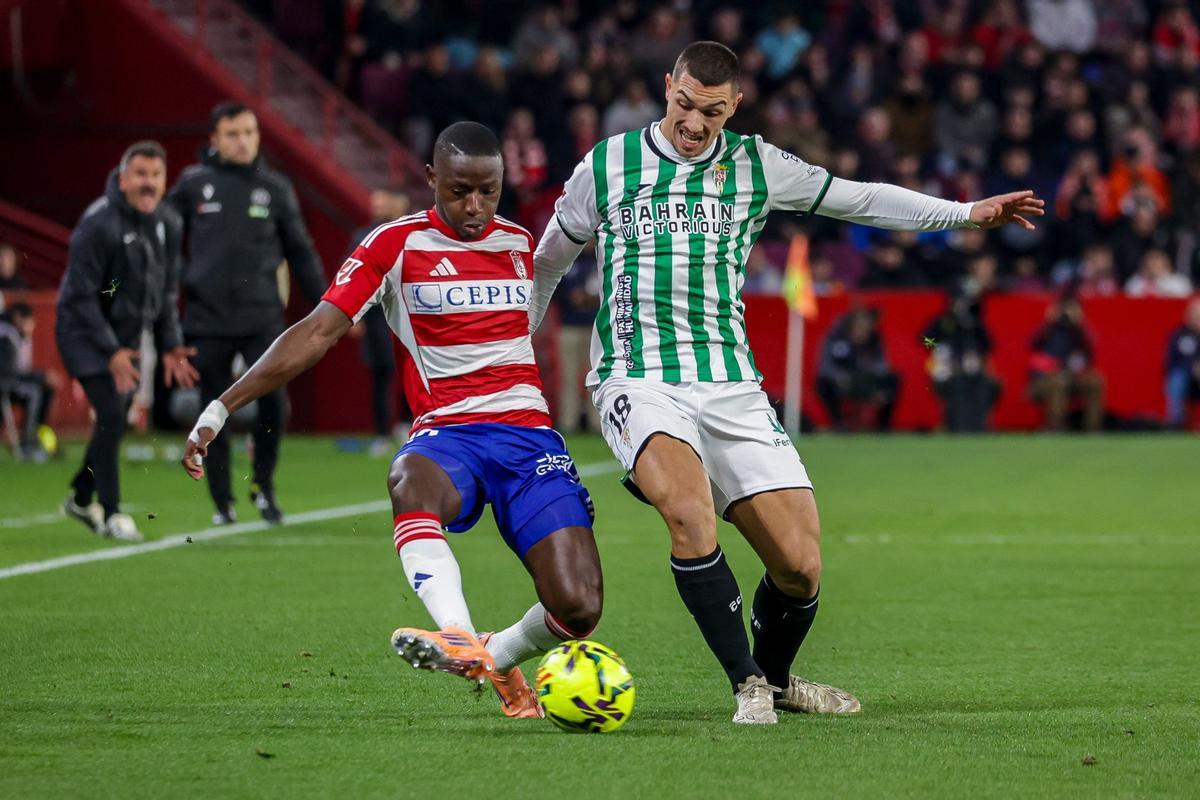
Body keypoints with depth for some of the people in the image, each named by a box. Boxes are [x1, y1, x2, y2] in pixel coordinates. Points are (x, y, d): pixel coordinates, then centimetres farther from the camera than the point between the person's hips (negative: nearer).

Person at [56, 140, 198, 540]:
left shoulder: (169, 224, 0)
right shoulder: (98, 224, -22)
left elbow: (167, 291, 11)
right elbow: (81, 294, -21)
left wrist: (170, 346, 3)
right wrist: (111, 350, -25)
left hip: (127, 337, 7)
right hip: (85, 334, -7)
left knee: (118, 421, 11)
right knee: (111, 416, -16)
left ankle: (80, 498, 32)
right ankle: (111, 514, -8)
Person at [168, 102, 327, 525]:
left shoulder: (276, 188, 7)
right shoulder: (193, 184, 3)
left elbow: (300, 252, 12)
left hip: (262, 318, 0)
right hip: (207, 321, 0)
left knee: (272, 401, -12)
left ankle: (264, 486, 8)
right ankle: (222, 502, 12)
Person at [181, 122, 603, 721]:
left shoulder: (518, 244, 13)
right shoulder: (396, 245, 1)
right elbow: (316, 333, -4)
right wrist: (221, 408, -11)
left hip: (528, 432, 3)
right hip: (445, 432, -3)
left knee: (578, 608, -15)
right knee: (410, 482, -43)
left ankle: (499, 658, 18)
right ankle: (460, 641, -58)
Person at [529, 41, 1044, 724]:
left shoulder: (754, 164, 9)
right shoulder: (607, 165, 5)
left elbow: (858, 199, 17)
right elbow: (549, 262, 19)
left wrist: (968, 212, 11)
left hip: (732, 383, 3)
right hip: (639, 380, -3)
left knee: (801, 565, -5)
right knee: (690, 510, -33)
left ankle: (775, 677, 27)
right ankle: (748, 684, -20)